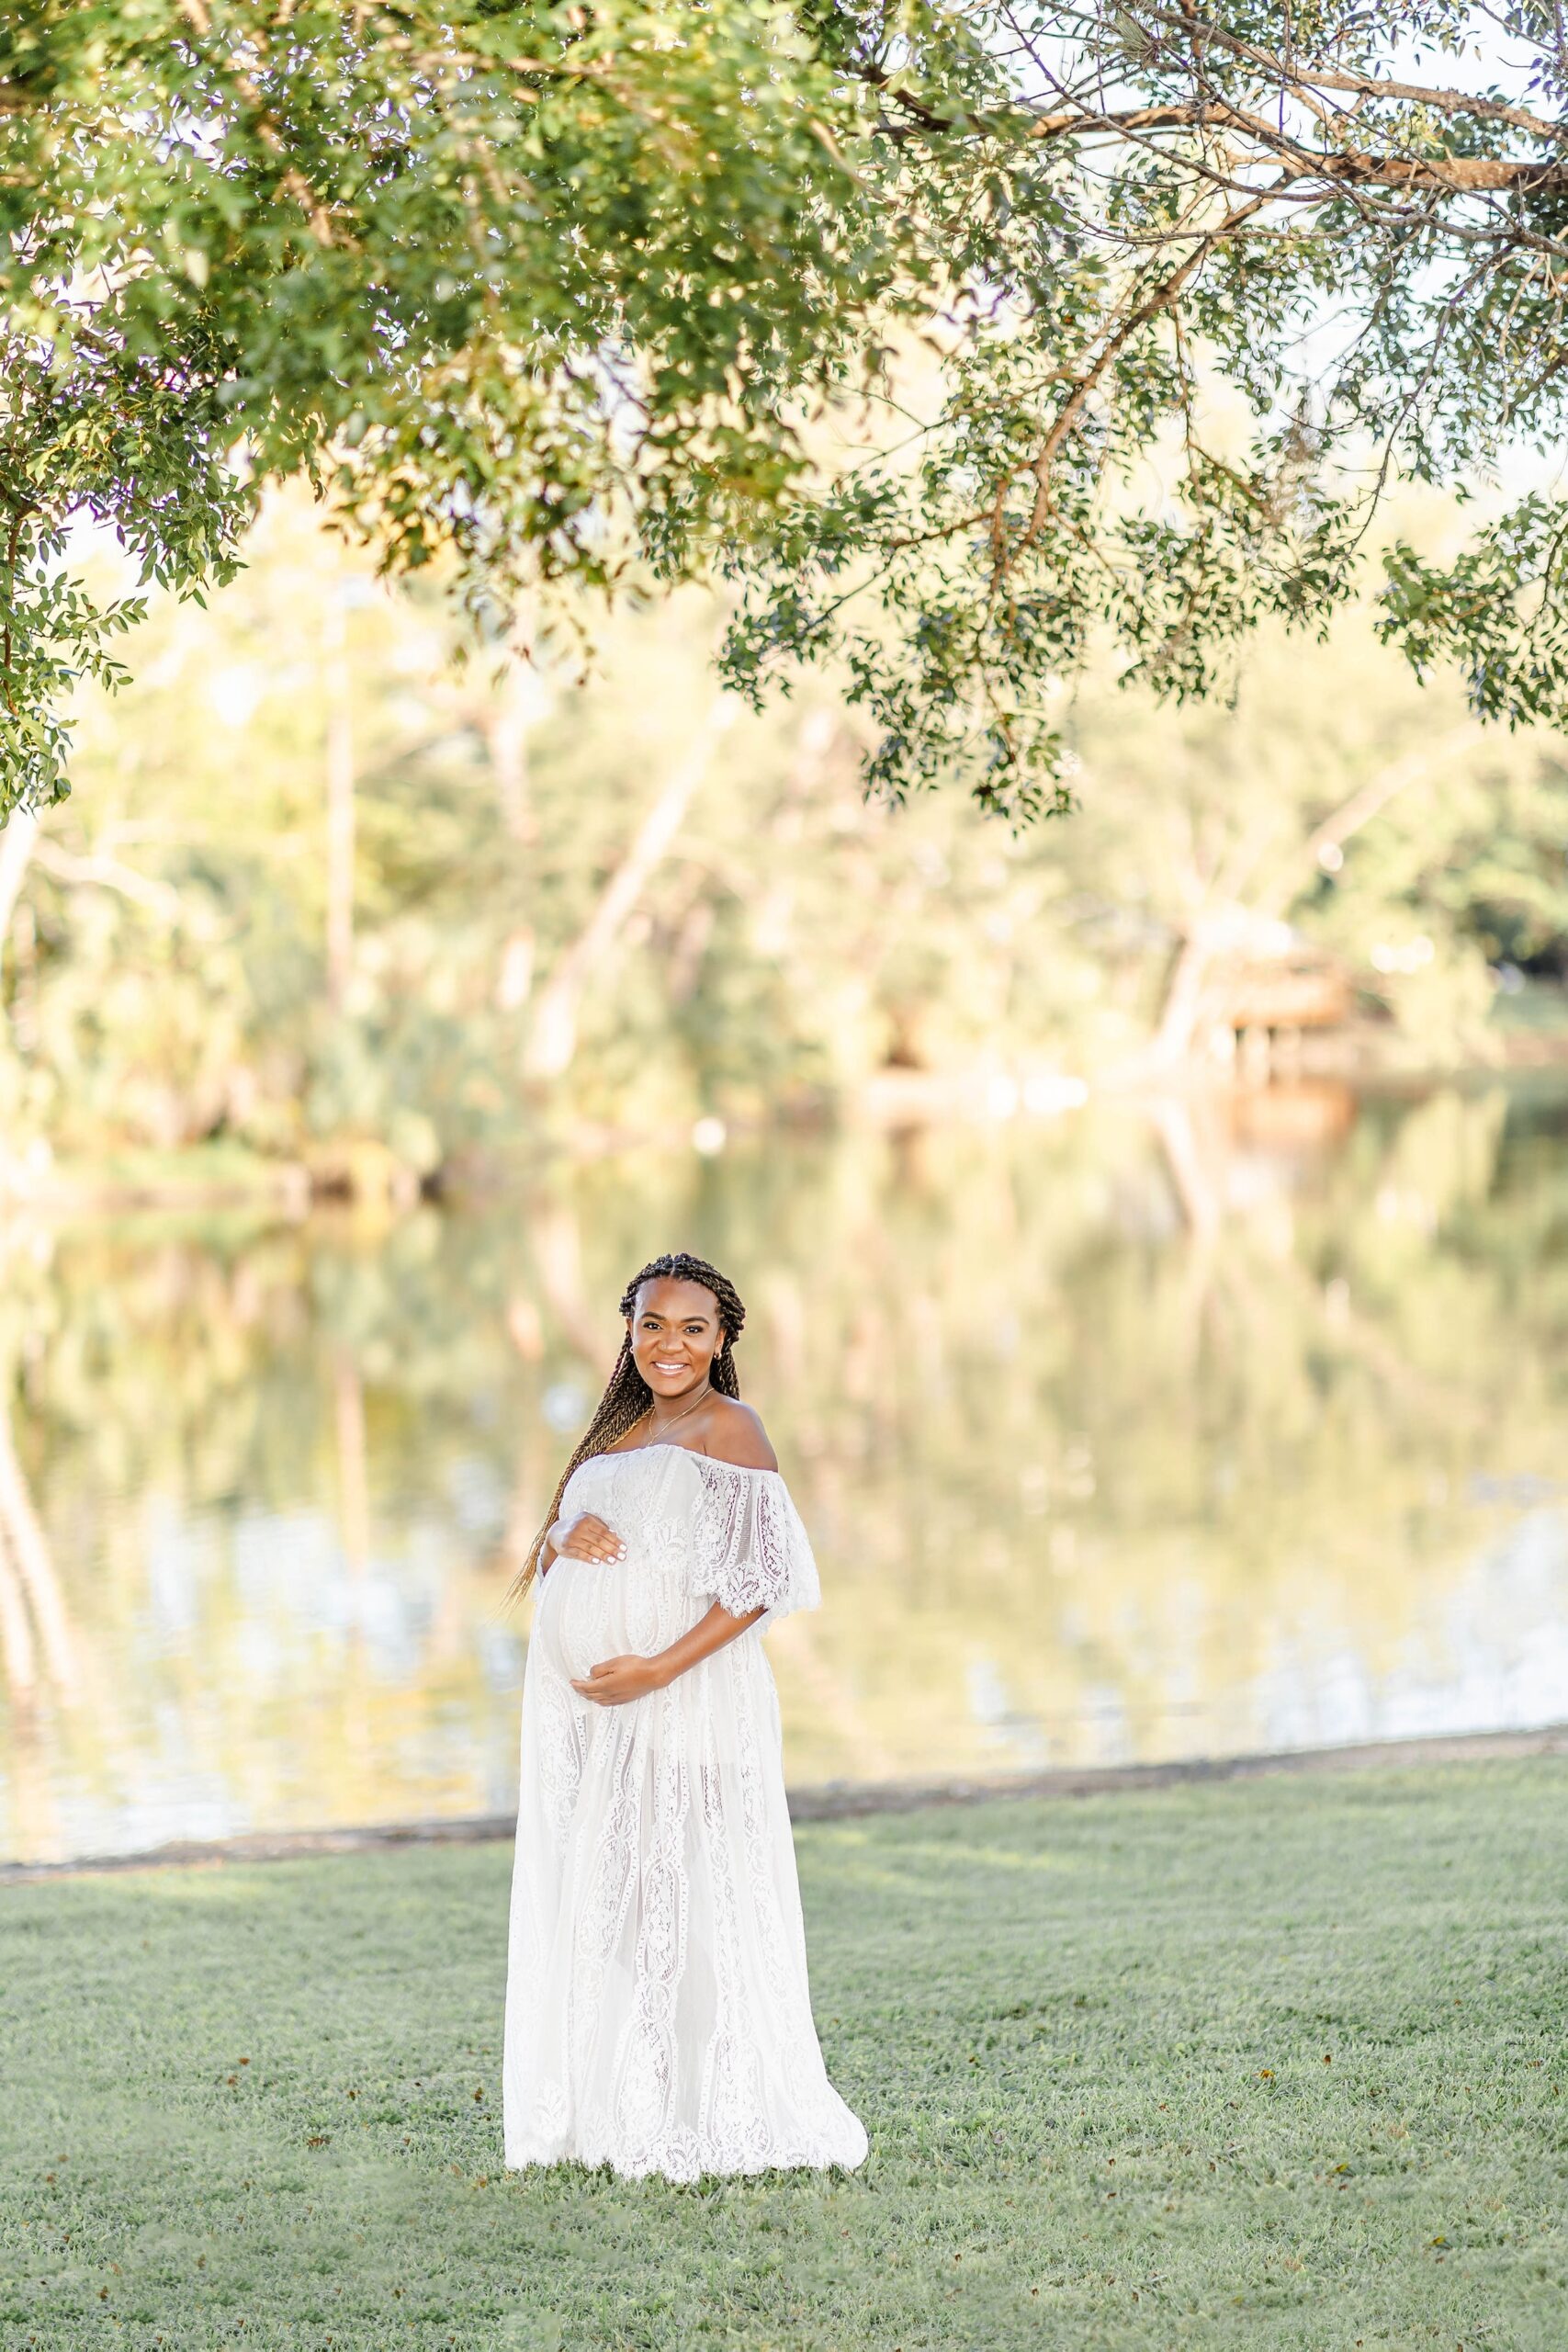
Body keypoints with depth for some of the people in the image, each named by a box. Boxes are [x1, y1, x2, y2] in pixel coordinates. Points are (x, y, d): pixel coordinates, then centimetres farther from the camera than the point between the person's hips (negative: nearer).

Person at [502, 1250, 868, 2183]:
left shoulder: (727, 1431, -5)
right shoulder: (619, 1434, 19)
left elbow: (764, 1580, -14)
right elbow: (545, 1555, 21)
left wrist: (660, 1668, -21)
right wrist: (566, 1538, -3)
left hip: (684, 1700, -8)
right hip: (584, 1705, 8)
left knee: (681, 1902, -9)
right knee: (594, 1898, 8)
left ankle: (706, 2118, -4)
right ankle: (612, 2112, 14)